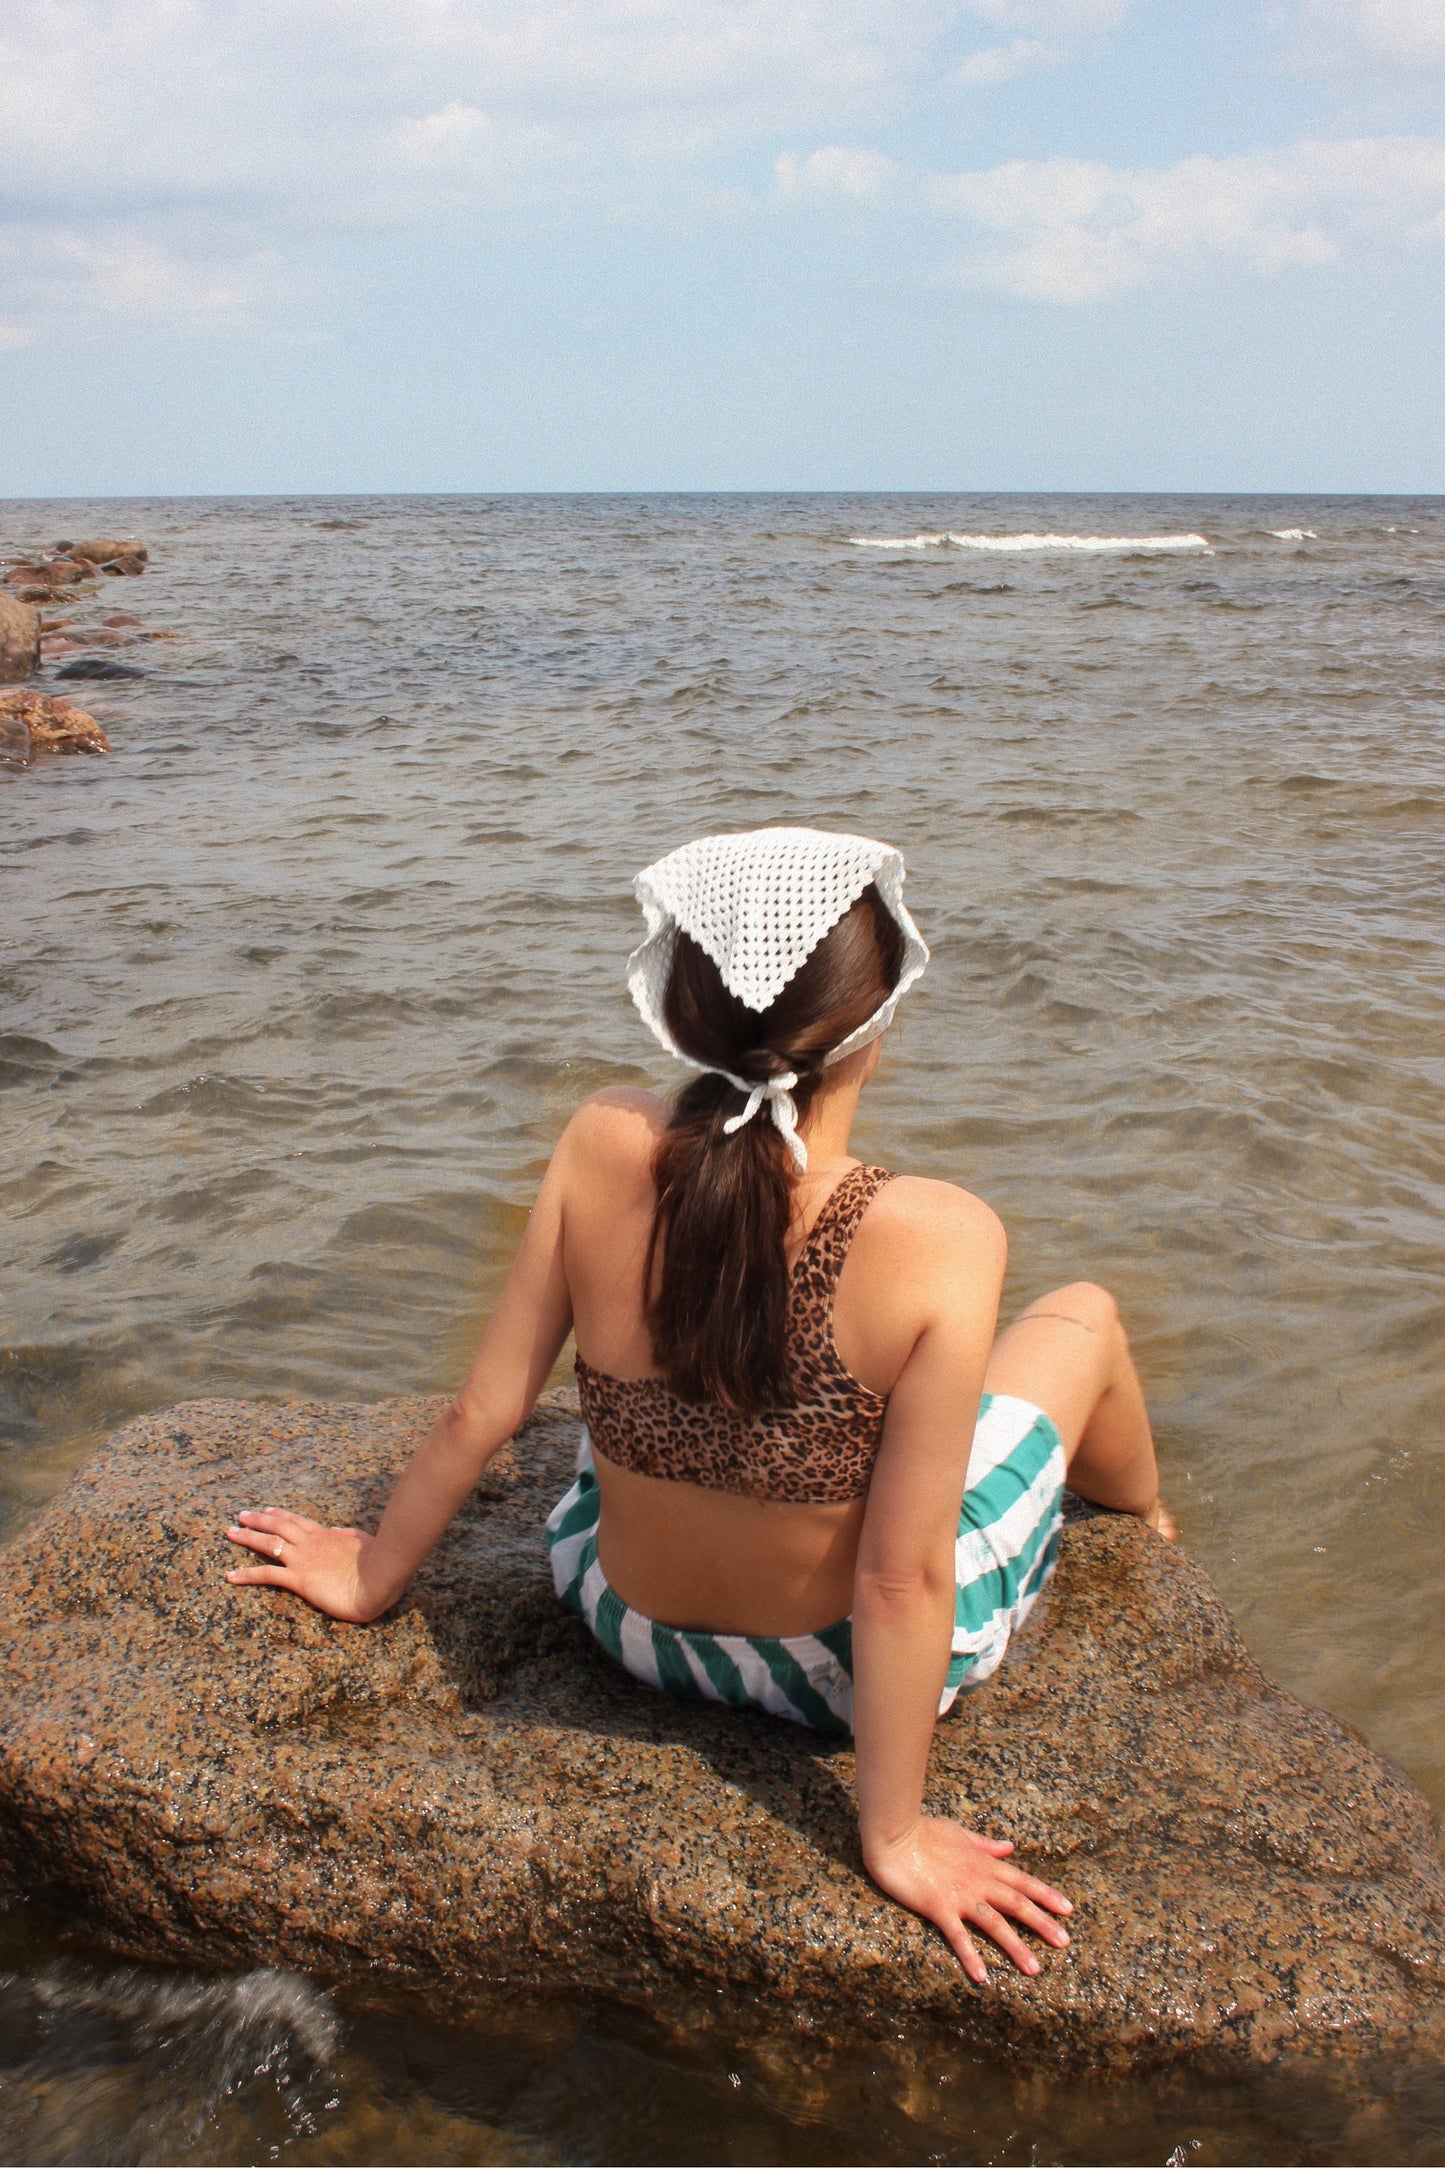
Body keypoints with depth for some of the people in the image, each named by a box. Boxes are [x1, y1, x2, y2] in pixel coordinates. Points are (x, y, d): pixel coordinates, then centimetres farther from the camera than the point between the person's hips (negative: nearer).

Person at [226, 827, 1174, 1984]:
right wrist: (895, 1835, -11)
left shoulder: (605, 1149, -21)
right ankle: (1149, 1535, 53)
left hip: (636, 1628, 3)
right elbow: (902, 1582, -25)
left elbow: (481, 1412, -11)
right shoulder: (939, 1238, -31)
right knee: (1086, 1315, 19)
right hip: (849, 1665, -3)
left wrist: (372, 1577, 7)